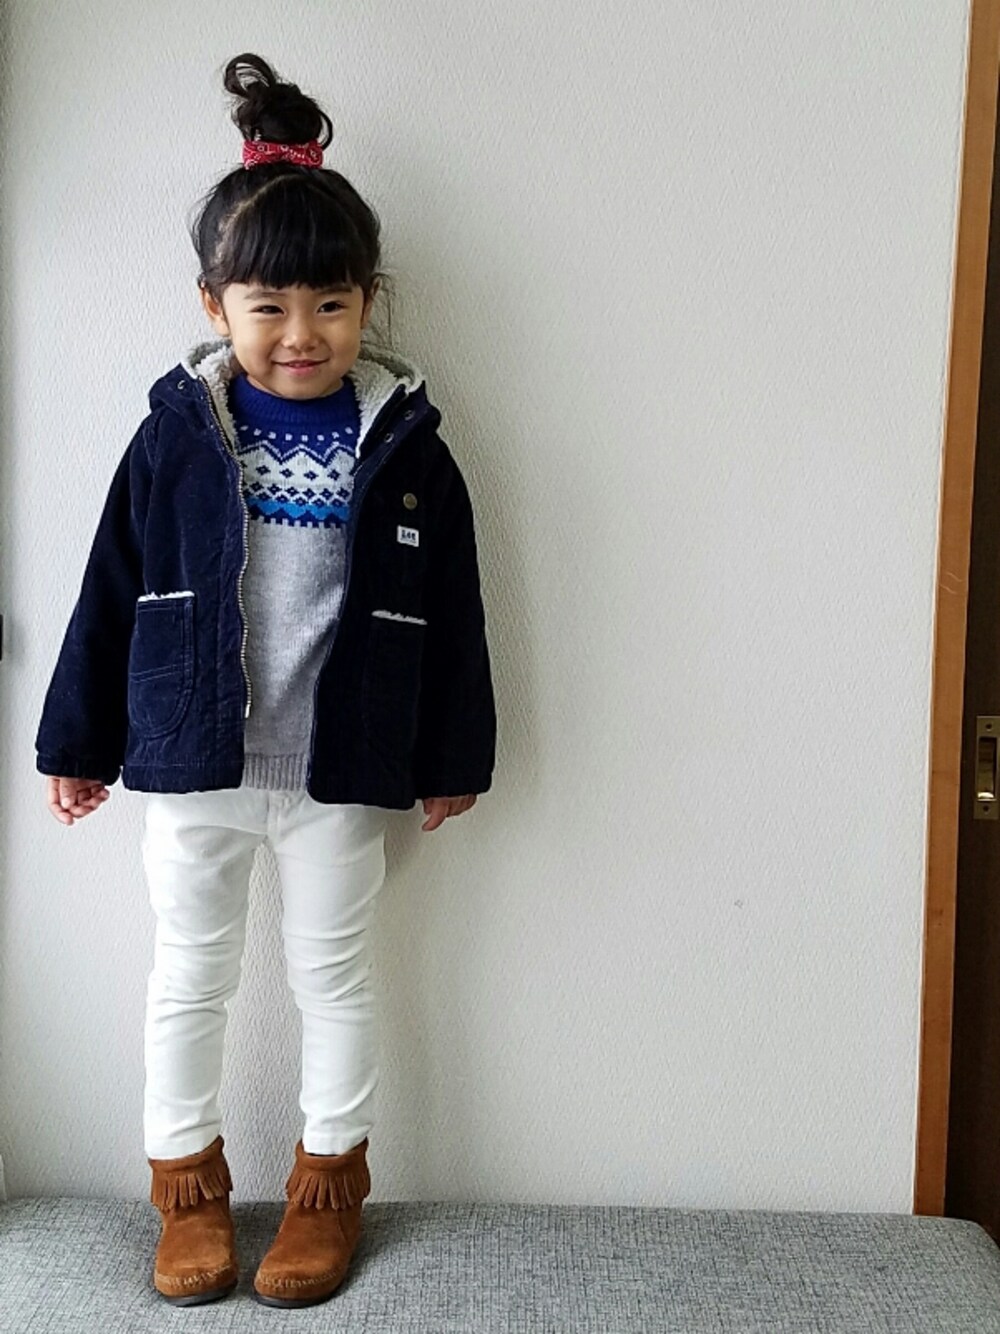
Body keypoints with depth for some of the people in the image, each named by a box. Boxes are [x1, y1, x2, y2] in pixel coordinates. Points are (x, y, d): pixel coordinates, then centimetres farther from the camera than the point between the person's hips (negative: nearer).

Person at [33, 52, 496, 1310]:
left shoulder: (404, 445, -6)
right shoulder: (174, 437, -6)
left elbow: (449, 613, 0)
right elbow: (110, 596, 1)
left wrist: (452, 757, 4)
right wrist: (77, 742, 5)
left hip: (340, 769, 0)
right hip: (190, 762, 1)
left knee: (333, 976, 14)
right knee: (189, 977, 14)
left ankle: (328, 1182, 35)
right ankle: (188, 1185, 36)